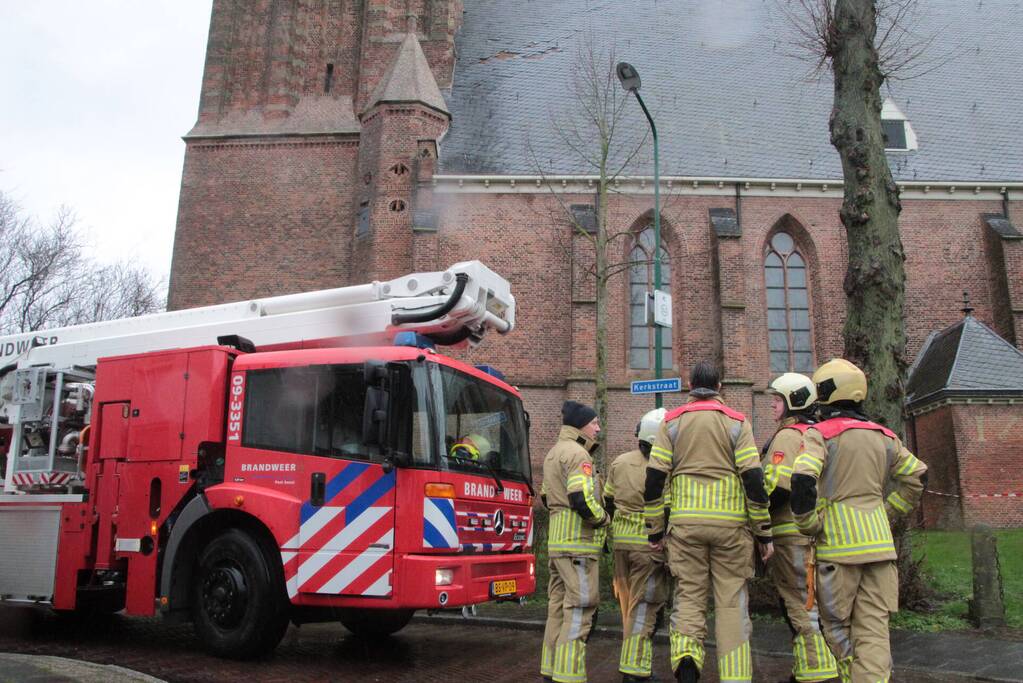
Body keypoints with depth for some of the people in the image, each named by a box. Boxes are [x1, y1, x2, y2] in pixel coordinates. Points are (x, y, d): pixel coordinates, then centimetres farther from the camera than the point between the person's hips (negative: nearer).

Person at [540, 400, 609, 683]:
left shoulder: (553, 453, 20)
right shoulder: (577, 453, -13)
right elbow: (582, 498, -22)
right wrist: (603, 519, -8)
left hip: (556, 539, 10)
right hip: (577, 541, -10)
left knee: (559, 604, 14)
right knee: (580, 607, -8)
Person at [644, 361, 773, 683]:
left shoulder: (672, 422, 6)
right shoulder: (736, 421, 2)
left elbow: (654, 478, 1)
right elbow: (753, 478, -4)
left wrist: (655, 529, 9)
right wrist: (764, 533, 3)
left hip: (685, 523, 1)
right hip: (731, 524, -1)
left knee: (688, 595, 9)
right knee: (732, 600, 8)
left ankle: (686, 654, -13)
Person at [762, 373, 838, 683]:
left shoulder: (788, 435, -13)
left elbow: (778, 486, -21)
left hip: (791, 532, -10)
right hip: (813, 531, 10)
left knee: (800, 606, -4)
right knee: (808, 603, 16)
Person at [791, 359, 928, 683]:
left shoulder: (820, 433, -6)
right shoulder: (883, 436, 12)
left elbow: (803, 481, -19)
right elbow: (916, 477, 20)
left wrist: (808, 526, -6)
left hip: (839, 544, -5)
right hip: (879, 542, 5)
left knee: (836, 623, 9)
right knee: (873, 628, 4)